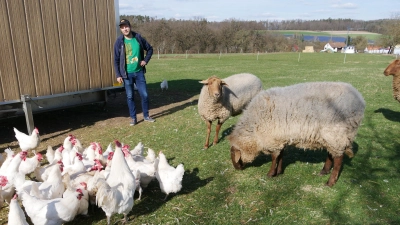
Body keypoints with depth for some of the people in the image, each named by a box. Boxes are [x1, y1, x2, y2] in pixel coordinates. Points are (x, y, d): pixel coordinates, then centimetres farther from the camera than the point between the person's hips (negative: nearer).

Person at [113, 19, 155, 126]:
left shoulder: (139, 38, -1)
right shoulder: (119, 42, -6)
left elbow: (150, 49, 14)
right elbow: (116, 60, -3)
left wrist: (146, 60, 1)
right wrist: (118, 75, -7)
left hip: (139, 72, 2)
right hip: (127, 74, -1)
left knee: (144, 95, 5)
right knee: (130, 97, 6)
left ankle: (146, 116, 22)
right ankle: (133, 118, 19)